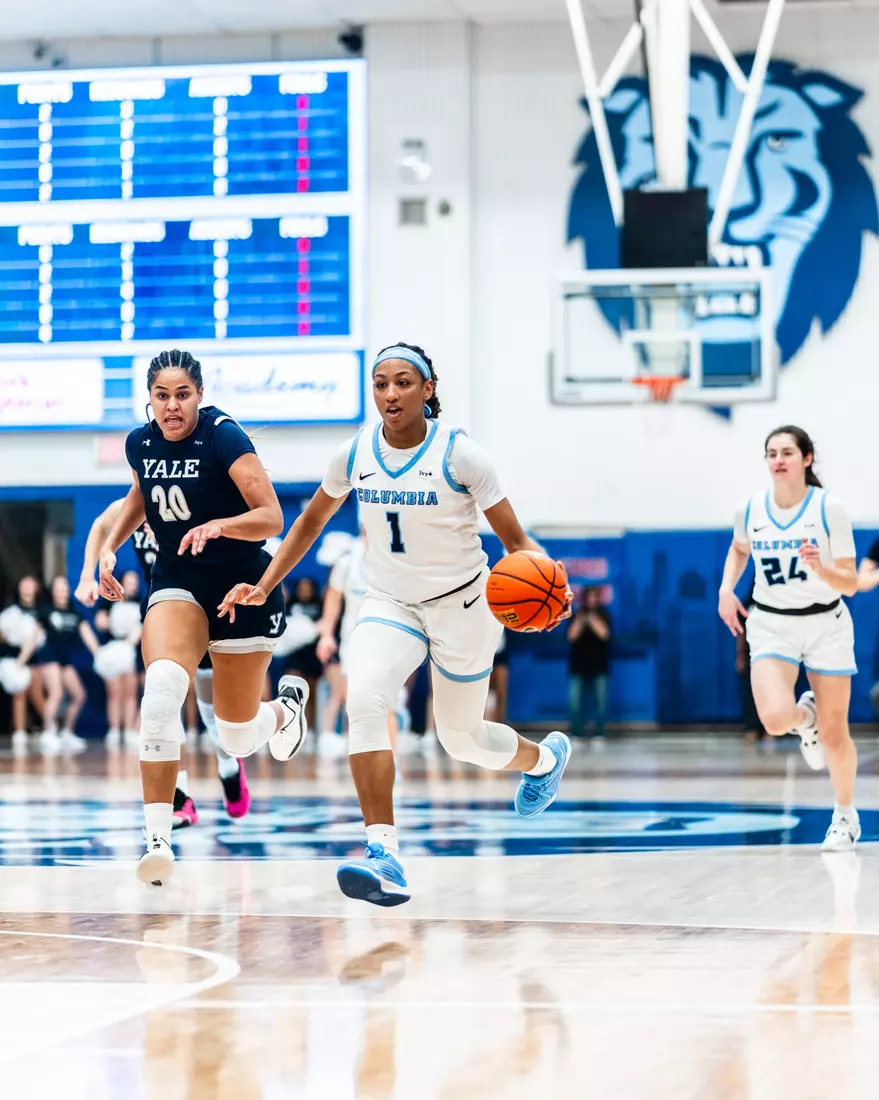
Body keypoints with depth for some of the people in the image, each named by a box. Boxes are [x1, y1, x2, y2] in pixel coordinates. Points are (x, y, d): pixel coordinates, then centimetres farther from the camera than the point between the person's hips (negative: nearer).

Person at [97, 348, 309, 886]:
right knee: (162, 686, -29)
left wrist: (219, 525, -39)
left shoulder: (223, 437, -17)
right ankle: (158, 836, -30)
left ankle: (286, 706, 47)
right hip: (177, 583, 3)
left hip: (243, 585, -3)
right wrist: (110, 546, 12)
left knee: (238, 738, 8)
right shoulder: (140, 443, -1)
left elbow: (272, 518, -22)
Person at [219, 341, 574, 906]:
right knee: (363, 698, -28)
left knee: (463, 737, 13)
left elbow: (516, 540, -12)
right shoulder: (355, 454, -6)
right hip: (391, 604, 3)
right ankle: (384, 856, -32)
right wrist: (264, 586, 5)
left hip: (461, 604, -3)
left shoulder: (460, 454, -17)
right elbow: (311, 522, 12)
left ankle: (544, 757, 51)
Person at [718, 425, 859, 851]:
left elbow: (850, 583, -11)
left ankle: (845, 815, 29)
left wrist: (819, 566, -29)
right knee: (775, 719, -23)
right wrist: (726, 589, 6)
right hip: (771, 624, 1)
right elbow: (739, 549, 21)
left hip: (826, 624, -1)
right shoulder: (751, 510, -3)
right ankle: (805, 717, 16)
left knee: (834, 734, 4)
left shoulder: (829, 509, -12)